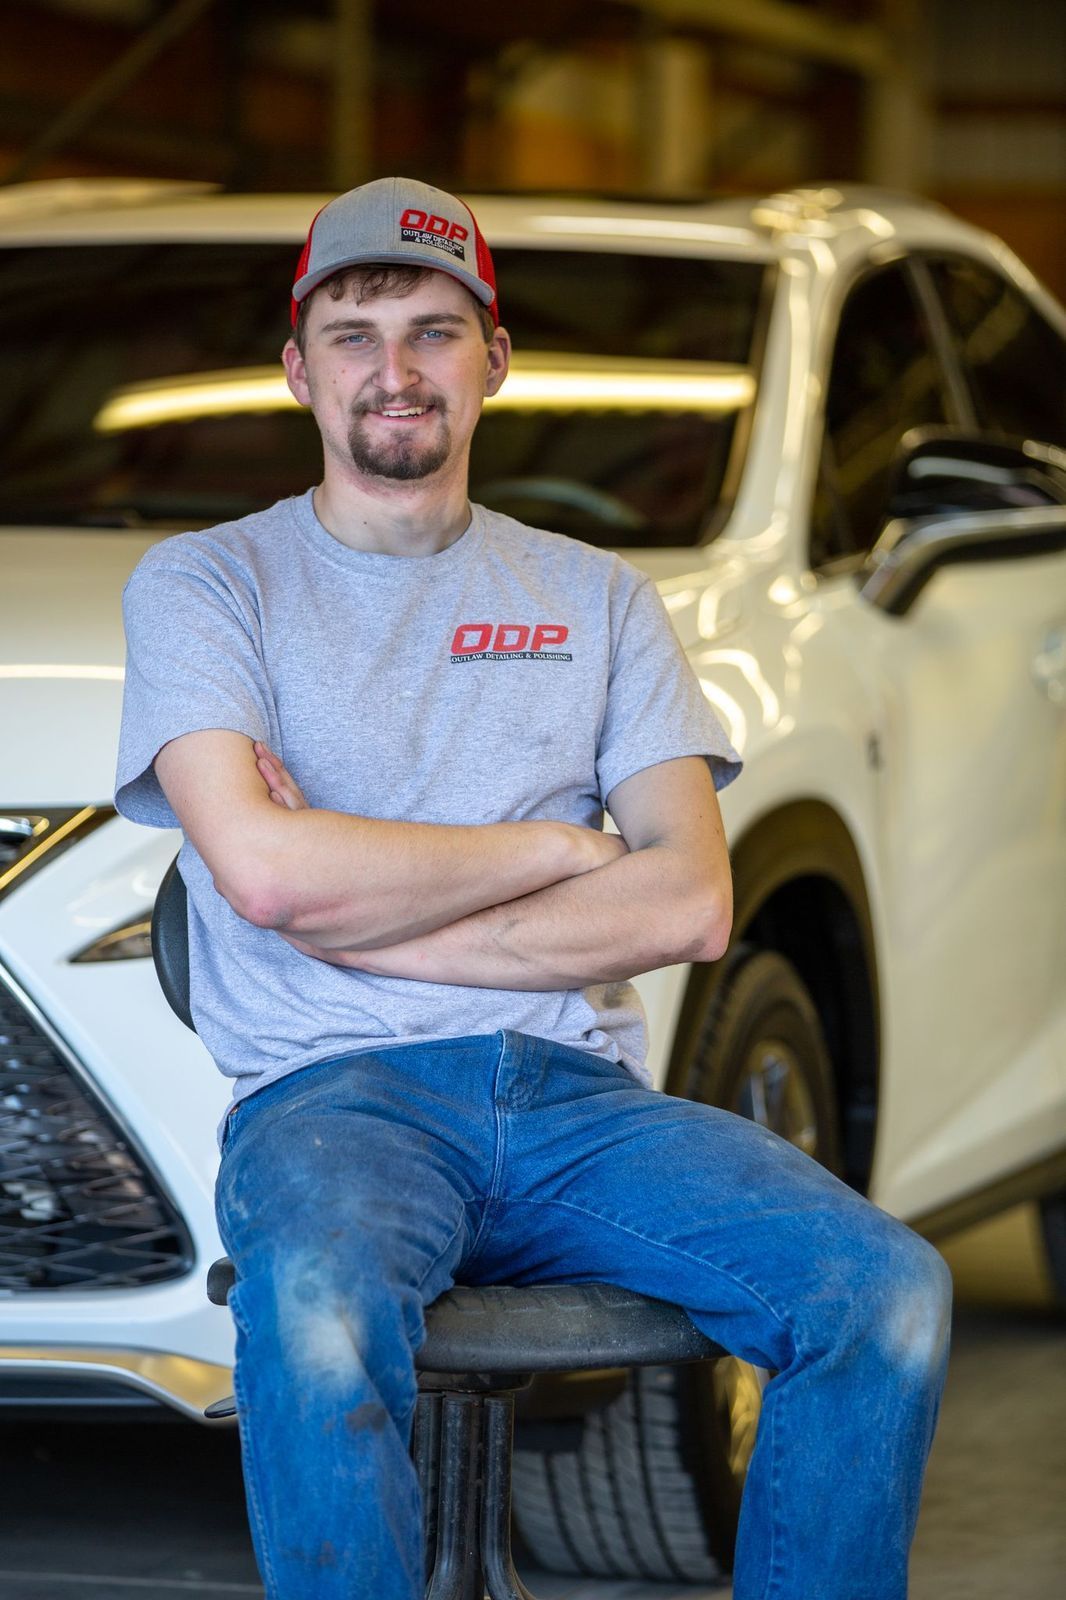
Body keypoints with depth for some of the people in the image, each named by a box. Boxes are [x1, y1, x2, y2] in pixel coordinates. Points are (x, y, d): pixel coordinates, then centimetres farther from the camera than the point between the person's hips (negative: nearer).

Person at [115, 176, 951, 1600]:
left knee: (887, 1293, -24)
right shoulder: (207, 583, 10)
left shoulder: (596, 598, 18)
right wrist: (553, 849, 1)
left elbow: (690, 907, 3)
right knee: (315, 1318, -40)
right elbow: (263, 870, -9)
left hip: (580, 1101, 3)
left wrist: (353, 907, -5)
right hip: (336, 1098, -3)